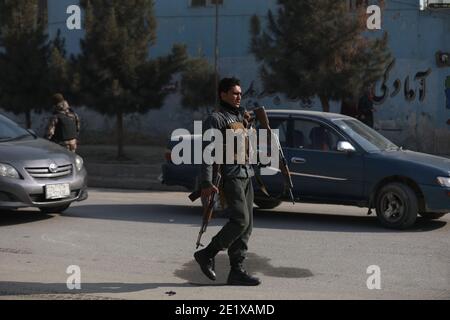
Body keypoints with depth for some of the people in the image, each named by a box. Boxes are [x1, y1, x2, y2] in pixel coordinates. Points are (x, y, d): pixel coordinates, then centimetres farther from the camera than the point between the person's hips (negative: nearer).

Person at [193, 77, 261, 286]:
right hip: (231, 176, -8)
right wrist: (207, 183, -21)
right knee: (240, 220, -16)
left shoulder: (240, 117, 21)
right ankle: (207, 254, 0)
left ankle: (236, 271, 8)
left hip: (246, 174, 8)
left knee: (246, 224, 4)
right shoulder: (216, 119, -5)